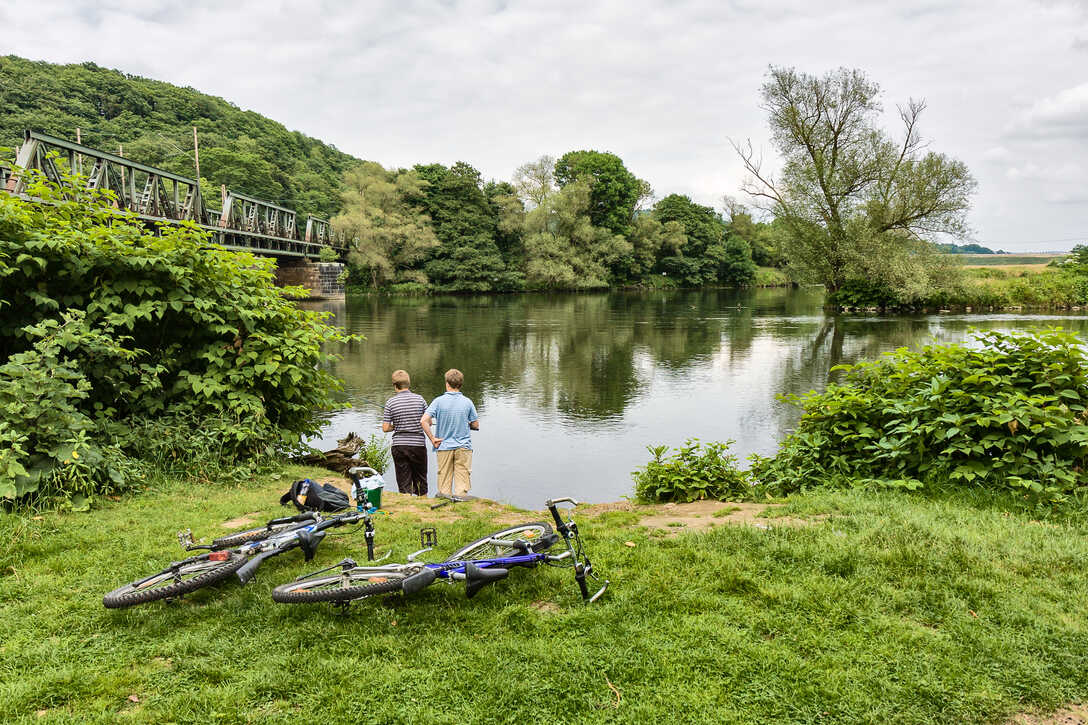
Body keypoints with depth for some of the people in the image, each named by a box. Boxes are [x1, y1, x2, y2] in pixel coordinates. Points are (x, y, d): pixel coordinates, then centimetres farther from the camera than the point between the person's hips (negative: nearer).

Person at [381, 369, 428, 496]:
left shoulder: (391, 402, -6)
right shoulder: (419, 399, -3)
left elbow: (385, 428, -6)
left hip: (399, 446, -1)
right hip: (418, 444, 1)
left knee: (404, 482, 6)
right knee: (420, 479, 16)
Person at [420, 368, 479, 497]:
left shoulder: (438, 401, -6)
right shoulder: (467, 402, -3)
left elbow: (423, 421, -15)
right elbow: (475, 425, 4)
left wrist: (432, 439, -7)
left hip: (444, 447, 0)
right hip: (463, 448, 0)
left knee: (444, 488, 9)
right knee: (462, 486, 3)